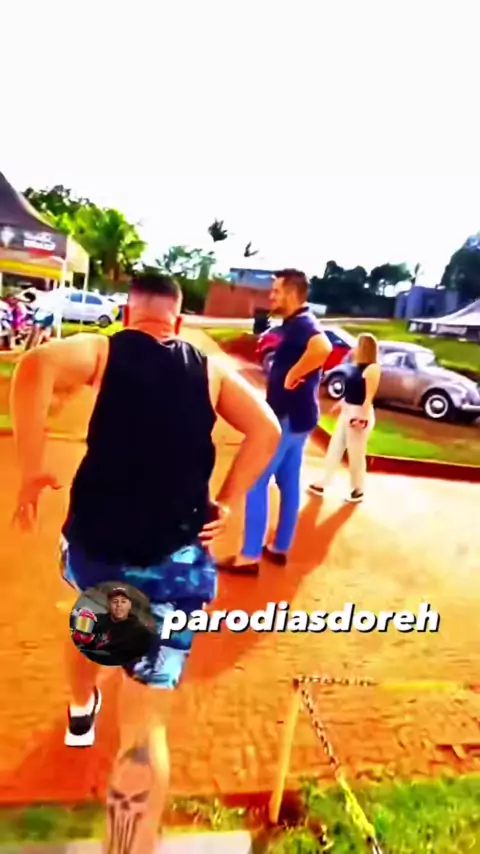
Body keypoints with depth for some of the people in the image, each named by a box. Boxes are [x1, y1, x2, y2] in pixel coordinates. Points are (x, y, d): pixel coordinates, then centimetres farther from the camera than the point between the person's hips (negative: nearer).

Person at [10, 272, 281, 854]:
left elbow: (35, 368, -17)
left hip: (93, 543, 2)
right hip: (175, 560, -1)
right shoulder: (210, 368, 8)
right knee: (145, 721, 4)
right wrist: (226, 503, 5)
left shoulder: (102, 350, 3)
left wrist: (31, 469, -11)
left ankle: (82, 708, 63)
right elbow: (267, 430, 0)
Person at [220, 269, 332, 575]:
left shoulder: (302, 324, -19)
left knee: (255, 481, -4)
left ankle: (250, 556, 3)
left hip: (289, 417, -11)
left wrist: (294, 375, -30)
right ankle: (280, 548, 27)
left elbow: (323, 346, -41)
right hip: (293, 416, 11)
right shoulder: (297, 324, 13)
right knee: (288, 482, 15)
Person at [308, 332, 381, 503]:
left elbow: (369, 396, -20)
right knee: (334, 448, 12)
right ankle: (322, 484, 22)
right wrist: (341, 404, 21)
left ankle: (358, 490, 21)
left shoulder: (372, 368, -17)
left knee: (356, 454, 4)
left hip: (360, 413, -9)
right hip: (347, 410, 9)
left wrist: (363, 417, -23)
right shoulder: (355, 366, 6)